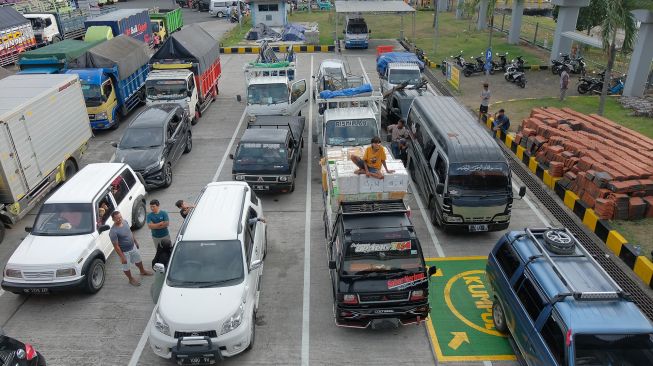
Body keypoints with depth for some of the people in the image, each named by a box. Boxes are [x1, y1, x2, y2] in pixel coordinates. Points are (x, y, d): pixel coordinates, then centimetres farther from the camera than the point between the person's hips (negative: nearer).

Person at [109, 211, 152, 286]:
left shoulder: (125, 221, -10)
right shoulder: (113, 231, -32)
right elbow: (116, 246, -26)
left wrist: (135, 241, 17)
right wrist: (122, 257, -21)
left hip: (133, 246, 7)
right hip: (124, 251, -7)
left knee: (138, 260, 28)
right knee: (126, 266, 17)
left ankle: (142, 271, 55)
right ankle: (131, 279, 42)